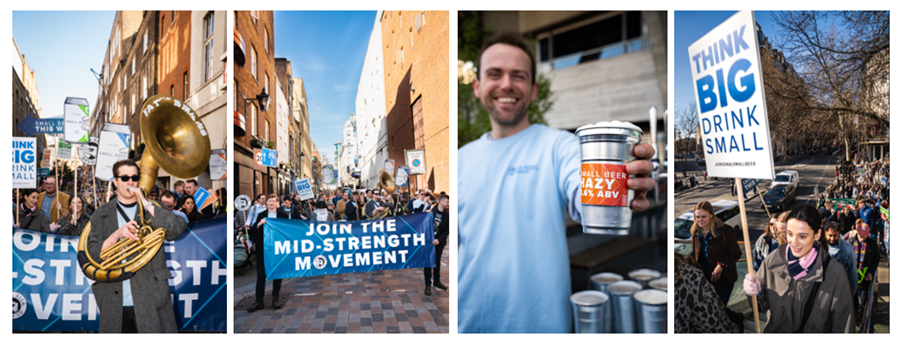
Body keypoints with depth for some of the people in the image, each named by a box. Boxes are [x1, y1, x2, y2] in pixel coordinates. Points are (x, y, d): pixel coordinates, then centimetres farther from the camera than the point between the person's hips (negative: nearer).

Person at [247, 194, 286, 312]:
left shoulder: (283, 215, 2)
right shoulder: (261, 215, 8)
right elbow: (253, 231, 4)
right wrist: (259, 224, -14)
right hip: (263, 249, 1)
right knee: (261, 274, 1)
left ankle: (276, 298, 18)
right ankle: (259, 301, 6)